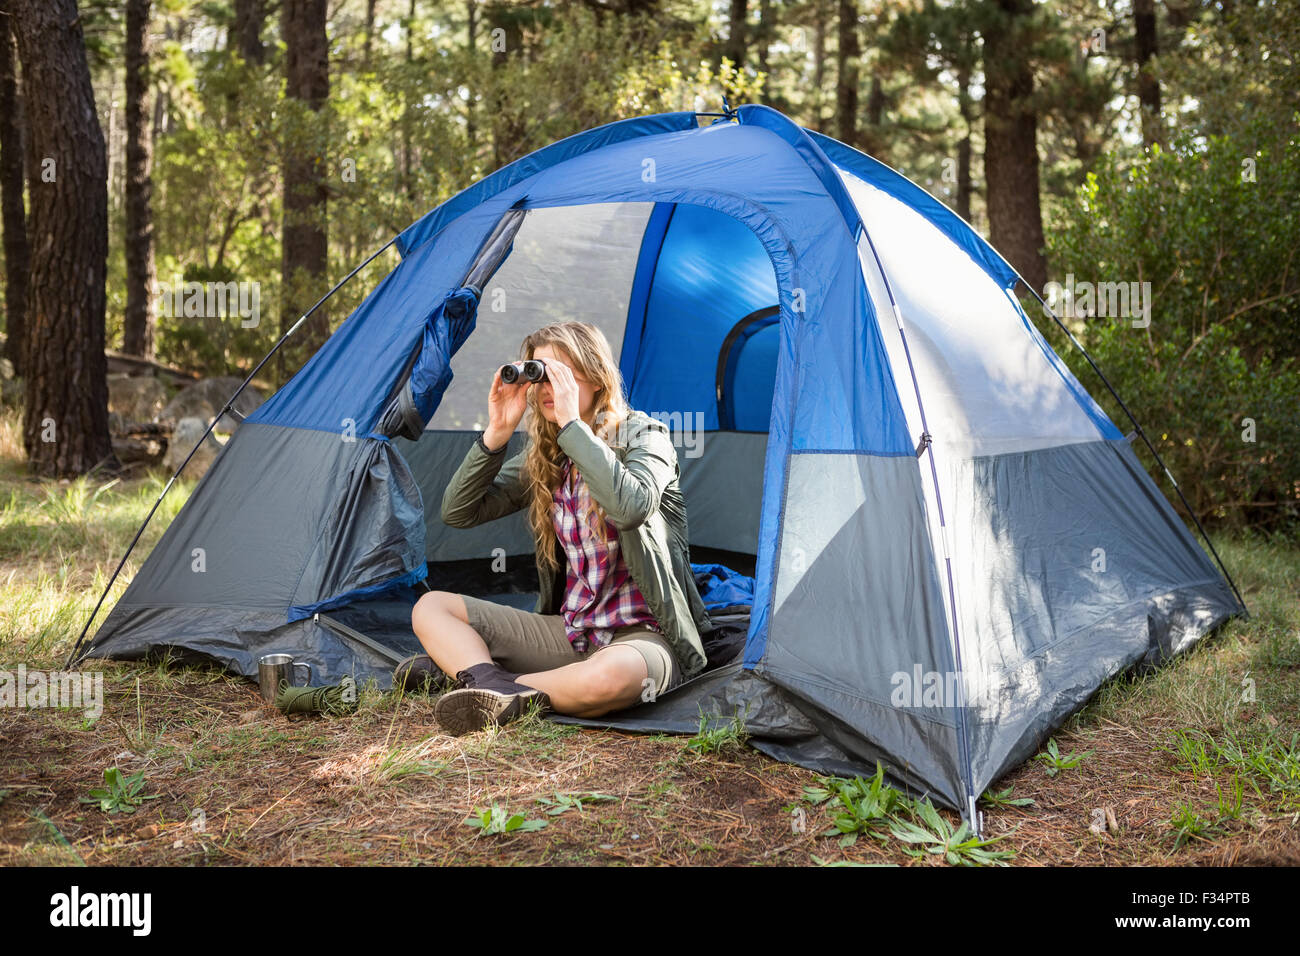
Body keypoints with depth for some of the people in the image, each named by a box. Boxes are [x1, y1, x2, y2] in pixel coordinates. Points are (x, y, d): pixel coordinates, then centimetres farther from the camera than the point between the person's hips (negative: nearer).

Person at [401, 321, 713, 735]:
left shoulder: (642, 434, -9)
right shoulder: (544, 455, 8)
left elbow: (631, 507, -32)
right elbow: (458, 512, 4)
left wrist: (572, 423, -28)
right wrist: (496, 434, -8)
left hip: (644, 635, -6)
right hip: (570, 631, 6)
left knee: (610, 675, -43)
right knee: (431, 607, -1)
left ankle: (462, 666, -26)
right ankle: (492, 682, -30)